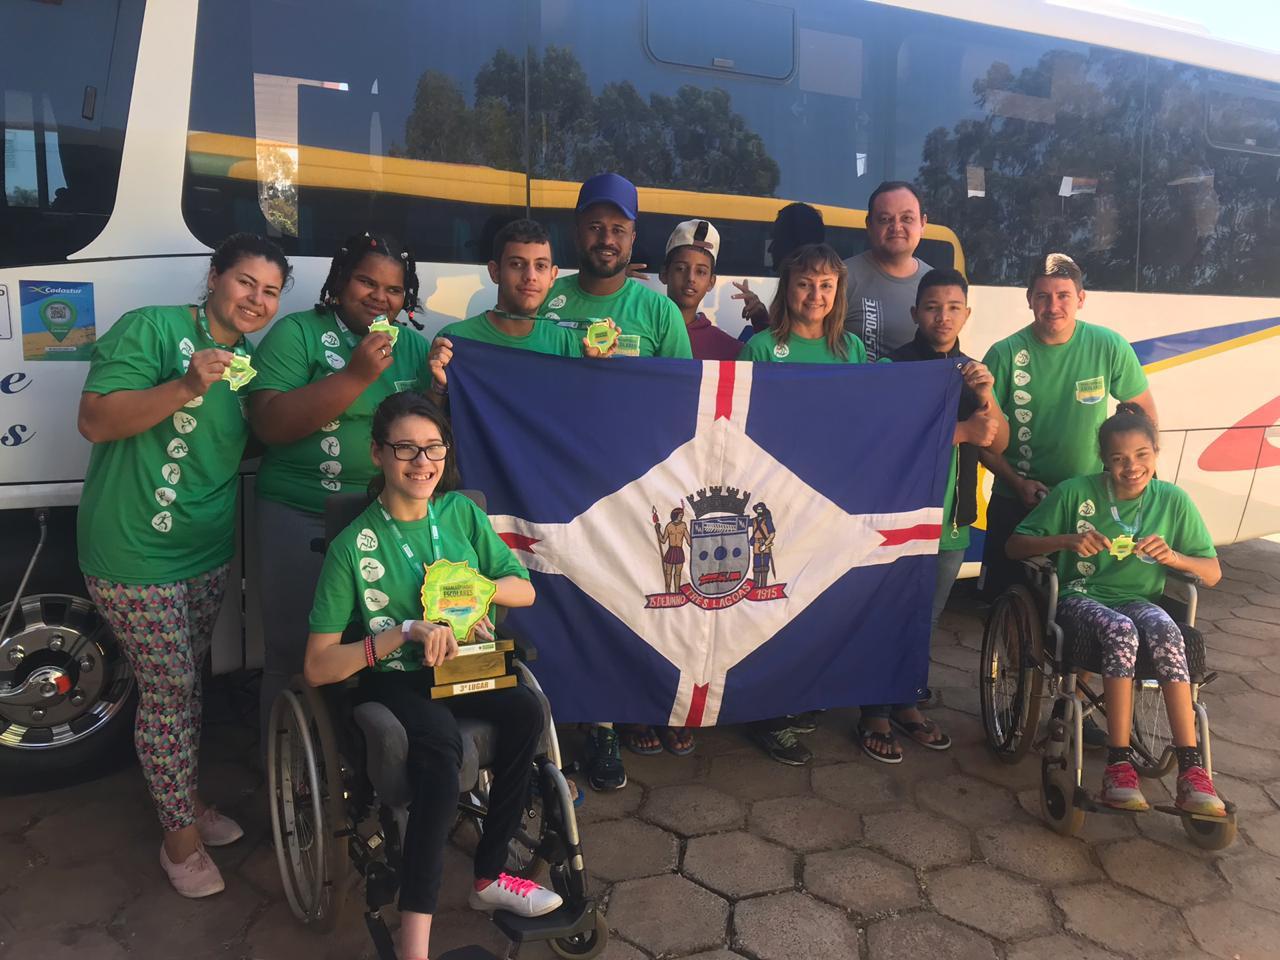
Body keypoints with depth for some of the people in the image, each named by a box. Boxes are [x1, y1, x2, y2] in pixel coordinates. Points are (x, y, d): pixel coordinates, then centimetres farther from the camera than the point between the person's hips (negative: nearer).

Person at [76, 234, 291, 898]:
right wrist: (187, 385, -31)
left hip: (207, 552, 7)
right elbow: (95, 421, -21)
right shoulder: (151, 329, -14)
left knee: (187, 682, 20)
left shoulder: (251, 359, 9)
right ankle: (181, 836, 19)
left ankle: (188, 801, 39)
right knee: (169, 692, 1)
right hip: (135, 552, -7)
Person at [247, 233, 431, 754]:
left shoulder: (410, 343, 10)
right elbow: (269, 424, -14)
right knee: (295, 653, 4)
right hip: (301, 517, -4)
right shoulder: (298, 333, -3)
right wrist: (356, 375, -20)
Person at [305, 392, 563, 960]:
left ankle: (490, 875, -10)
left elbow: (525, 590, 9)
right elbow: (318, 668, -12)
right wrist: (407, 631, -23)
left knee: (525, 712, -26)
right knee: (441, 744, -34)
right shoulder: (353, 545, -9)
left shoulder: (461, 512, 3)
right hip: (394, 680, -4)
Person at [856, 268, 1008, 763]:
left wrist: (986, 398, -14)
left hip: (952, 516, 6)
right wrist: (962, 431, -18)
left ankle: (905, 703, 31)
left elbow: (998, 442, 5)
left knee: (926, 619, 16)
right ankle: (875, 716, 11)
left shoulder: (972, 370, 12)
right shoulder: (896, 365, -7)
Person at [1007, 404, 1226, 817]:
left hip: (1138, 600, 2)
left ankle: (1191, 771, -36)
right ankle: (1119, 765, -35)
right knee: (1121, 631, -37)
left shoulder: (1173, 500, 2)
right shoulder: (1075, 492, -4)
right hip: (1080, 598, -2)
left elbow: (1212, 573, 5)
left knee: (1165, 631, -35)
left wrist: (1172, 557, -16)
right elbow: (1014, 545, -3)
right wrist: (1067, 540, -20)